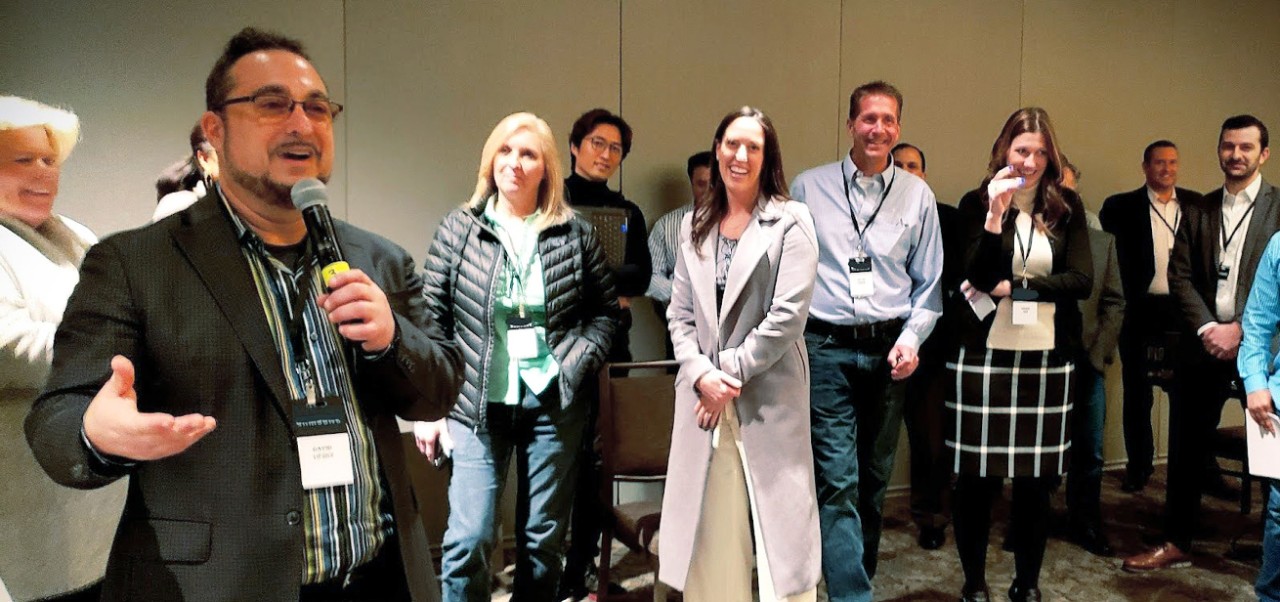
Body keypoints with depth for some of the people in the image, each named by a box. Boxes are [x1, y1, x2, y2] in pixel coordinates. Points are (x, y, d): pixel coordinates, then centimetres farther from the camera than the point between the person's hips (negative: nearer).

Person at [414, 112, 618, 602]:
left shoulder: (576, 233, 1)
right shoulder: (458, 229, 0)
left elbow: (605, 310, 8)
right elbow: (431, 321, 1)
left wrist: (577, 363, -7)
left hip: (554, 403, 1)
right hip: (477, 405, -1)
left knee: (545, 539, 12)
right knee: (467, 540, -3)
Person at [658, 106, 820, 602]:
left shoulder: (791, 221, -2)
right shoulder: (694, 225, 12)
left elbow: (788, 315, -10)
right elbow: (680, 313, 9)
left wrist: (732, 372, -10)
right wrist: (700, 375, -7)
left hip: (769, 397, -4)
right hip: (704, 396, 4)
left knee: (779, 531, 1)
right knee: (710, 534, 9)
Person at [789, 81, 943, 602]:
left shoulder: (918, 195, 8)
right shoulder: (809, 187, 3)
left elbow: (929, 283, 10)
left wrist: (912, 338, -4)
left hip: (889, 351, 3)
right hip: (826, 349, -2)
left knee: (874, 480, 13)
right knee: (838, 482, -8)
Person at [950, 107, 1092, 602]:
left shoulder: (1066, 206, 6)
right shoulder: (977, 202, 0)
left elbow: (1082, 280, -2)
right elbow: (976, 278, -11)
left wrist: (1011, 288, -7)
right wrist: (995, 215, -19)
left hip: (1047, 359, 2)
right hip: (983, 356, -2)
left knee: (1037, 478, 10)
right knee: (976, 475, 5)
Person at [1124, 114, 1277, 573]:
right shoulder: (1197, 211, 11)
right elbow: (1179, 276, 4)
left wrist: (1241, 330, -15)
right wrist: (1207, 328, -10)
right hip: (1204, 345, 3)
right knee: (1187, 449, 9)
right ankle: (1177, 543, 21)